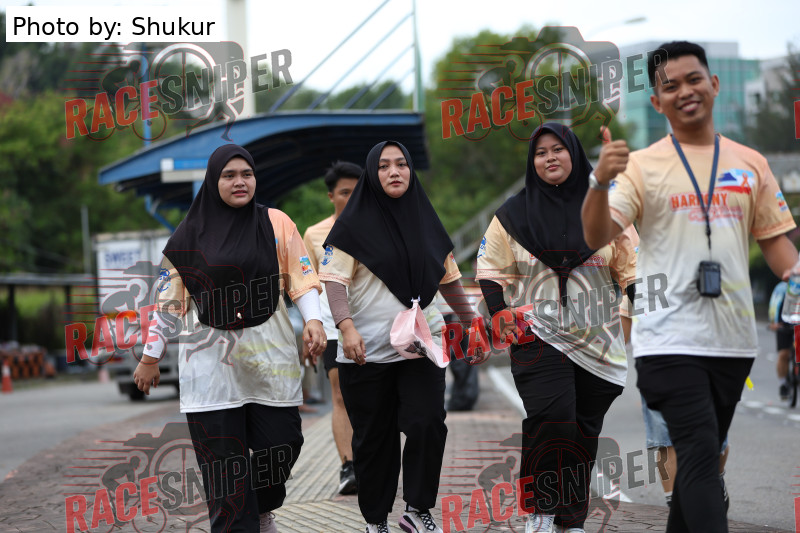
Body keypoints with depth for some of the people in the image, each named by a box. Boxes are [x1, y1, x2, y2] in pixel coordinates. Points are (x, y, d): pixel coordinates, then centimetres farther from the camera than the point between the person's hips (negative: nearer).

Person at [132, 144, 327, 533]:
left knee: (281, 442, -2)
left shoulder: (276, 223, 5)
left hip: (269, 356, 1)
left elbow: (301, 277, 4)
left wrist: (313, 320, -13)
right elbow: (170, 300, 8)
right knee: (224, 458, -5)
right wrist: (150, 357, 9)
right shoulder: (191, 235, 5)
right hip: (211, 364, -1)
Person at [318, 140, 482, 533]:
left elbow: (448, 279, 20)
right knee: (373, 439, 5)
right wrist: (346, 326, -25)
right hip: (367, 351, -2)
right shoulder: (355, 224, -2)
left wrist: (470, 323, 20)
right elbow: (335, 279, -10)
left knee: (428, 423, -15)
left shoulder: (425, 221, 11)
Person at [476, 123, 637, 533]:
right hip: (539, 337, -2)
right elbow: (489, 271, 9)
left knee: (585, 430, 4)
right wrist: (501, 320, -2)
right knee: (551, 418, -20)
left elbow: (630, 268, 11)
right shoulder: (514, 214, 6)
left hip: (598, 341, 2)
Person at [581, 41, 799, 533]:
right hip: (672, 339, -4)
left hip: (733, 339, 4)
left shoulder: (750, 163, 10)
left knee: (702, 458, 13)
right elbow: (597, 236, -11)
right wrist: (601, 181, -29)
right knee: (701, 454, -14)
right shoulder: (642, 166, -1)